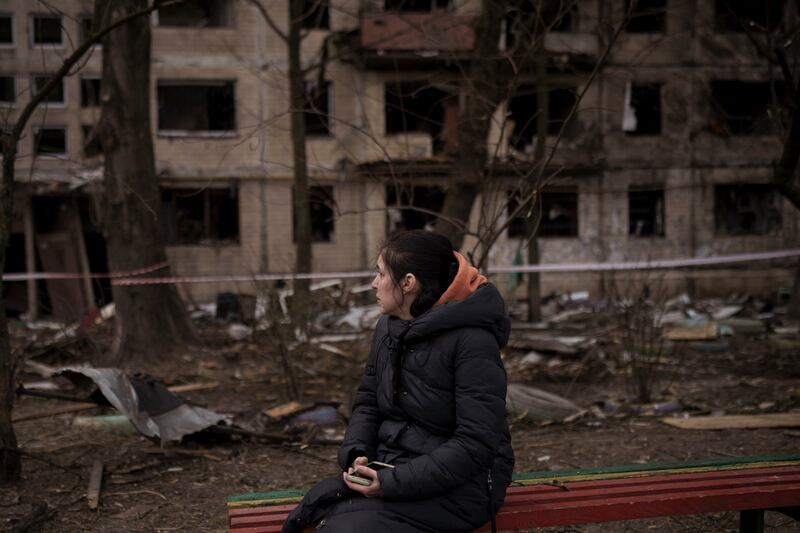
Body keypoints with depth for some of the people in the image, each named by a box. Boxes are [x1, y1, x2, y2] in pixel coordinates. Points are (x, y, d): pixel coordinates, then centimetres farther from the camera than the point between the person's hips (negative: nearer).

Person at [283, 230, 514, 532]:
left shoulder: (472, 340, -15)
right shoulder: (388, 328, 8)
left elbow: (475, 445, -19)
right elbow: (367, 402, 15)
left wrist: (393, 483, -22)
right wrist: (356, 453, -6)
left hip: (459, 485, -6)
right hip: (394, 470, 7)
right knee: (322, 507, -19)